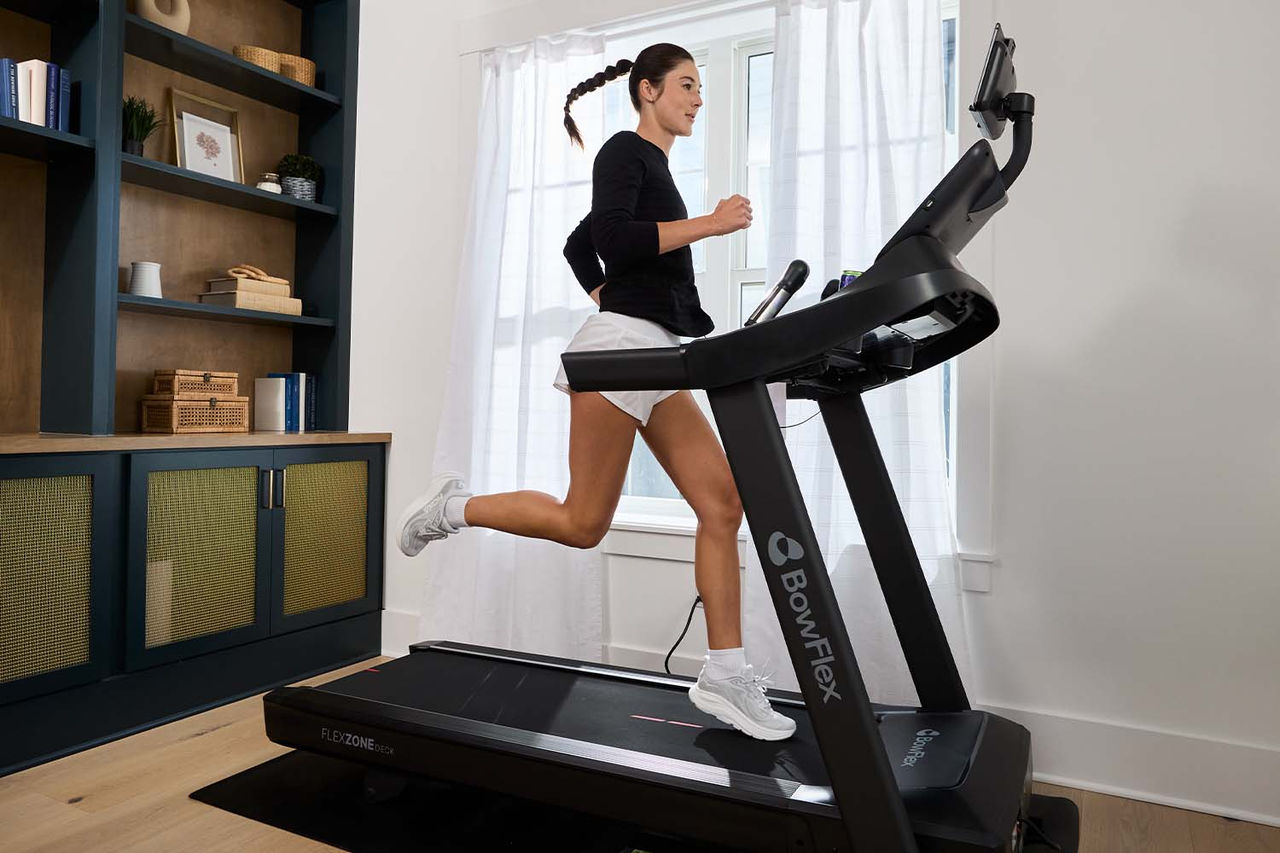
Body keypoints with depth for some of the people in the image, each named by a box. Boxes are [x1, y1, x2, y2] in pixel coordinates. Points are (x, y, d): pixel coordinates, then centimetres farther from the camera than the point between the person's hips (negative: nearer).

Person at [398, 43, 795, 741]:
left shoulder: (652, 166, 25)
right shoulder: (625, 151, -1)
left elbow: (578, 246, 30)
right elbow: (611, 239, -19)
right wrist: (710, 223, -15)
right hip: (621, 348, -9)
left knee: (723, 502, -2)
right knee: (583, 523, -5)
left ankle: (724, 676, 2)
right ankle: (450, 508, 17)